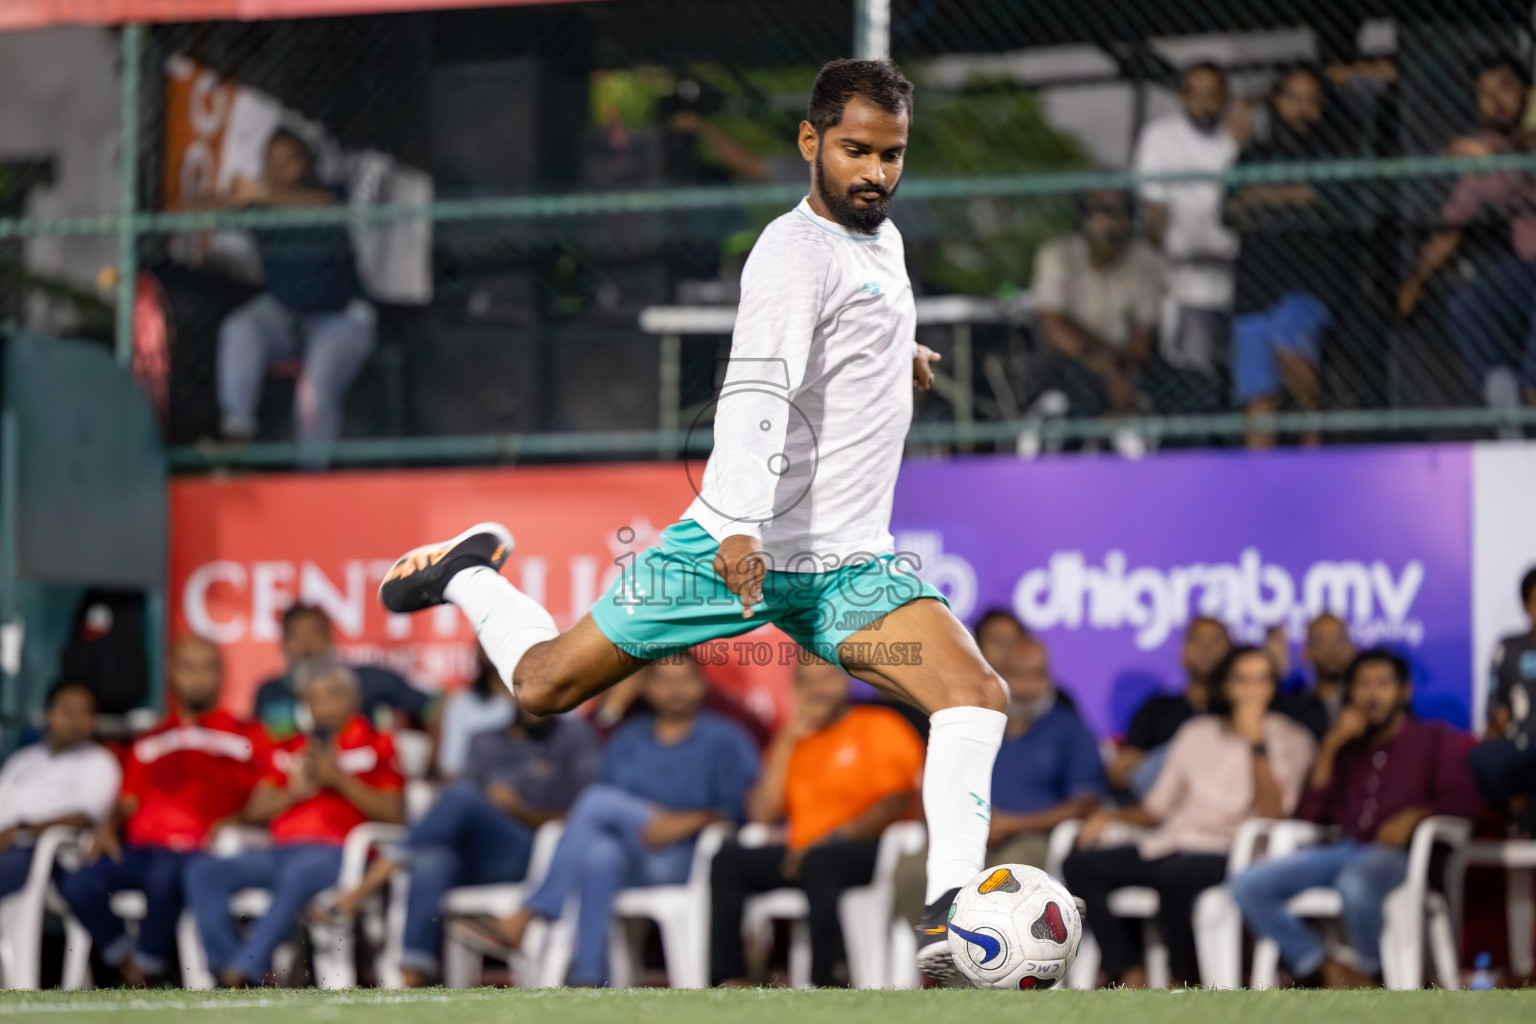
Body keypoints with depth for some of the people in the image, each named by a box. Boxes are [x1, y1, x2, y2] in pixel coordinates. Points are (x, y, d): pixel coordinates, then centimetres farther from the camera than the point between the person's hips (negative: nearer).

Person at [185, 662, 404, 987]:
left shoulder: (374, 747, 12)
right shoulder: (291, 750, 27)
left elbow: (394, 814, -2)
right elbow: (253, 812, 19)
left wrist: (339, 780, -8)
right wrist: (294, 793, 1)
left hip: (335, 853, -6)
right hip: (279, 851, 6)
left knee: (297, 873, -40)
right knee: (204, 872, -17)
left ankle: (243, 971, -40)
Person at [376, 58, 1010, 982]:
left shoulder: (880, 235, 13)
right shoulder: (796, 254, -16)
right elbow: (757, 389, -31)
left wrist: (895, 354, 43)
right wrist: (740, 525, -42)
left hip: (851, 564, 7)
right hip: (735, 546, -7)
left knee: (977, 695, -17)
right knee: (547, 684, 2)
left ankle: (949, 917, -21)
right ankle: (470, 574, 33)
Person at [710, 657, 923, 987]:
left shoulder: (880, 727, 3)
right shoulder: (793, 739, 20)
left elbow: (896, 804, -10)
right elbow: (761, 814, 10)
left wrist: (834, 838, -19)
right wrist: (786, 743, 4)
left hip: (865, 852, -6)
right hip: (800, 854, 6)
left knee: (820, 862, -38)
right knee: (728, 861, -16)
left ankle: (822, 982, -43)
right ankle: (728, 981, -25)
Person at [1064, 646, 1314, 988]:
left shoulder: (1289, 740, 4)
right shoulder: (1196, 734, 19)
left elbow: (1271, 814, -11)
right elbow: (1157, 806, 21)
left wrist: (1256, 744, -15)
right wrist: (1111, 817, 3)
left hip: (1225, 855, -6)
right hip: (1168, 846, 6)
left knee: (1174, 875, -39)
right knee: (1080, 865, -16)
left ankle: (1188, 983, -19)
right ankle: (1130, 976, -15)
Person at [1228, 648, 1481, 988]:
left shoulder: (1435, 739, 16)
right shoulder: (1349, 746, 25)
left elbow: (1464, 799, 1)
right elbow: (1309, 815, 16)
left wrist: (1415, 815, -16)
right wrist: (1330, 748, 8)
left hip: (1394, 854, -5)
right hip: (1342, 850, 5)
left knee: (1356, 882, -42)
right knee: (1247, 886, -19)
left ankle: (1369, 975, -16)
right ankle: (1331, 971, -18)